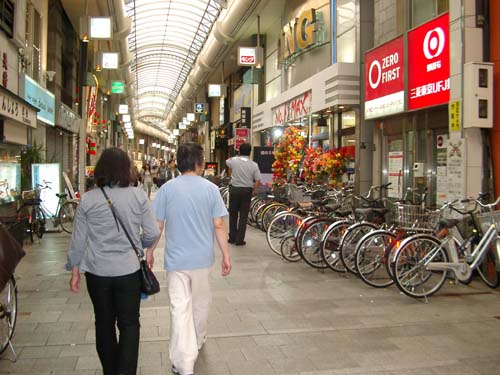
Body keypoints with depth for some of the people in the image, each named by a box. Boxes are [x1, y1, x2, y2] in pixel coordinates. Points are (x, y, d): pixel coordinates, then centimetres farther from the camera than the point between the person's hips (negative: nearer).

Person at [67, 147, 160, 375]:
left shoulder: (88, 200, -6)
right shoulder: (138, 196, -8)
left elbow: (78, 239, -1)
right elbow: (152, 234, -5)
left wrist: (75, 271, 11)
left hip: (97, 271, 2)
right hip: (128, 270, -1)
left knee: (104, 323, 18)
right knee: (129, 324, 10)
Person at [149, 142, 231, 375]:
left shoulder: (167, 189, -5)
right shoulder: (210, 189, -6)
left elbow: (157, 226, -3)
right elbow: (219, 226, -7)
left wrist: (149, 252, 10)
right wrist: (226, 255, 1)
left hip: (176, 259, -1)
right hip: (202, 258, 1)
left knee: (179, 308, 0)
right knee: (200, 303, 21)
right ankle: (198, 342, 42)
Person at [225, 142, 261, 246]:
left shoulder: (234, 161, -7)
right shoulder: (254, 165, -7)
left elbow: (227, 161, 18)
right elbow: (257, 181, -9)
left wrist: (237, 157, 28)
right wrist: (253, 191, 4)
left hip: (234, 189, 1)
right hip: (247, 191, -1)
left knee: (233, 214, 14)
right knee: (243, 216, 6)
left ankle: (232, 238, 19)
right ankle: (239, 240, 8)